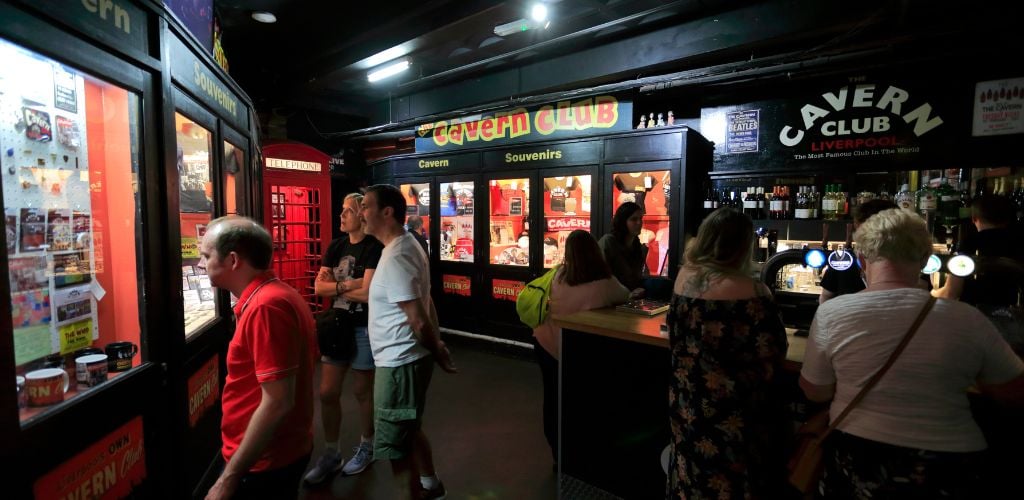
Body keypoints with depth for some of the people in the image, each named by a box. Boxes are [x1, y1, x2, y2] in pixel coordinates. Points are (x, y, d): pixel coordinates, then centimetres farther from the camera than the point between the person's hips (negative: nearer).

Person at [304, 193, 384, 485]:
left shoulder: (374, 248, -15)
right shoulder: (336, 247, 6)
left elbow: (368, 293, -23)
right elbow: (318, 286, 1)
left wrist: (335, 287, -8)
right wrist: (346, 286, -16)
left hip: (364, 329, -6)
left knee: (362, 391, 10)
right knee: (327, 393, 10)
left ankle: (366, 448, 33)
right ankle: (330, 456, 28)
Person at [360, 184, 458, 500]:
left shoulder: (394, 258, -23)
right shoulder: (407, 245, 8)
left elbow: (419, 321, -25)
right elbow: (427, 303, 12)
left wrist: (437, 353, -10)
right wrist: (438, 348, 13)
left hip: (399, 364, -10)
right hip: (405, 359, 10)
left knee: (396, 445, 7)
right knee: (409, 430, 27)